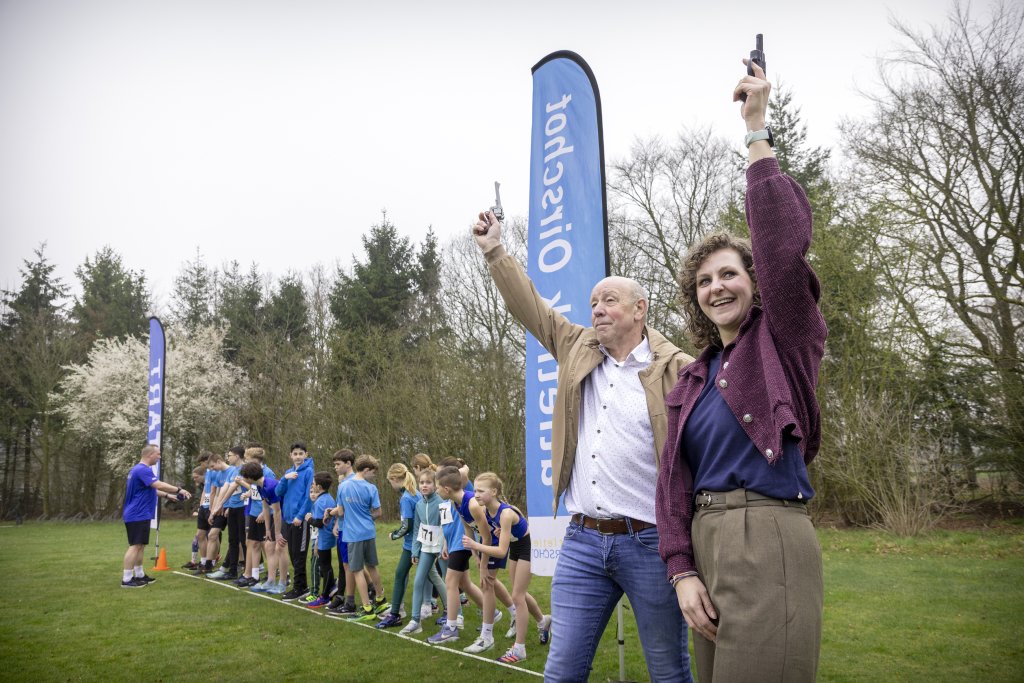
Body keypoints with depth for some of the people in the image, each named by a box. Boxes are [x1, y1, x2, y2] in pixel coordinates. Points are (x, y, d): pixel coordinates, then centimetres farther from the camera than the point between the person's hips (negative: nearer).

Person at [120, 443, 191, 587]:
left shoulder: (138, 469, 17)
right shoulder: (143, 470, -18)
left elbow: (151, 489, 26)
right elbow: (159, 485, -29)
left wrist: (169, 495, 22)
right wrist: (179, 490, -21)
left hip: (137, 515, 11)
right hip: (138, 515, -11)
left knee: (140, 546, 15)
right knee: (135, 546, -8)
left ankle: (139, 575, 22)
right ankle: (126, 579, -6)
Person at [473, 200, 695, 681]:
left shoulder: (677, 370, -4)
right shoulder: (578, 350, 11)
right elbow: (530, 306, 16)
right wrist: (494, 251, 16)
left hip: (651, 543, -4)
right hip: (582, 541, 4)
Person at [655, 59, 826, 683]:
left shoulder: (782, 342, 3)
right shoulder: (691, 382, 17)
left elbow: (785, 240, -13)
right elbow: (675, 477, 12)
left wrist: (757, 131, -12)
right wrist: (682, 570, 0)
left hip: (768, 543, -6)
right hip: (704, 543, 6)